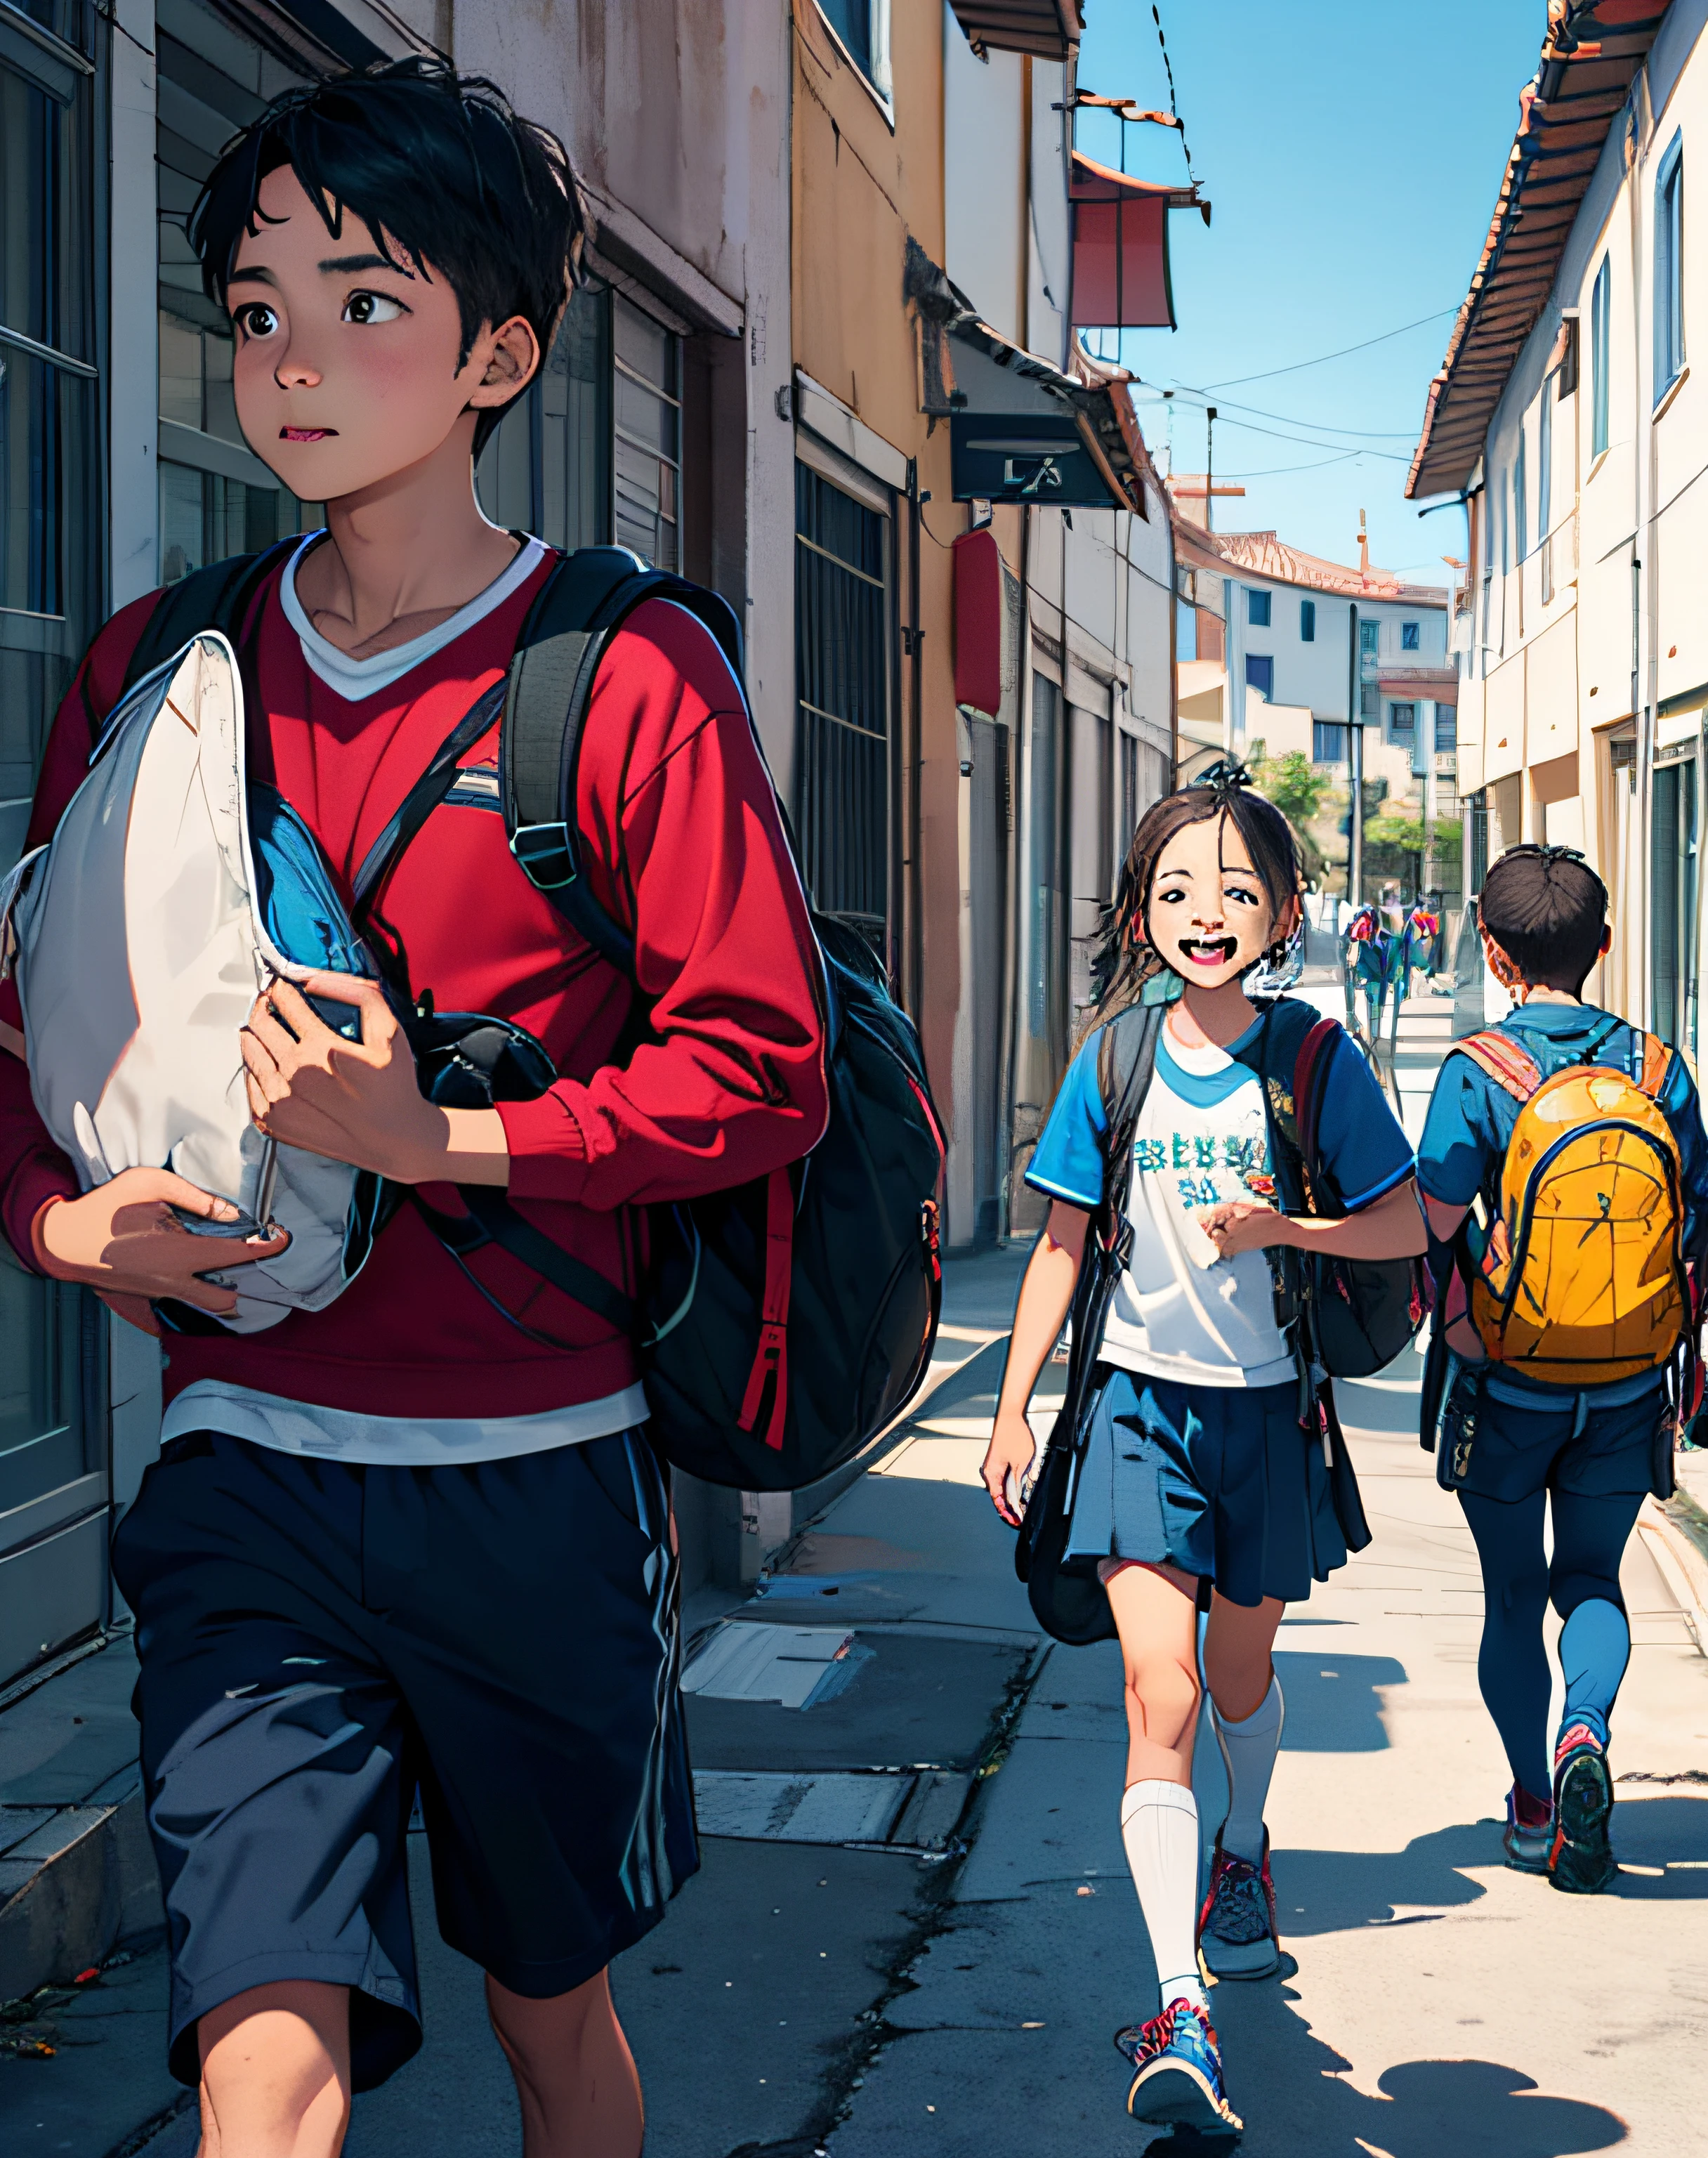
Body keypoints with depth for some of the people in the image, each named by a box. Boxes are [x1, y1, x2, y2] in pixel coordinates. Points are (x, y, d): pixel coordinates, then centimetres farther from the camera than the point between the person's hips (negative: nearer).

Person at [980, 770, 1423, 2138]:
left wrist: (1279, 1229, -18)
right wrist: (1013, 1407, 3)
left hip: (1266, 1405, 0)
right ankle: (1180, 2016, -17)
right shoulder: (1114, 1062, -2)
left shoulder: (1313, 1062, -5)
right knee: (1158, 1694, -13)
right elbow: (1064, 1244, 5)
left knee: (1239, 1676, 18)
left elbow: (1408, 1222, -1)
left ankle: (1245, 1853, 52)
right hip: (1141, 1399, 0)